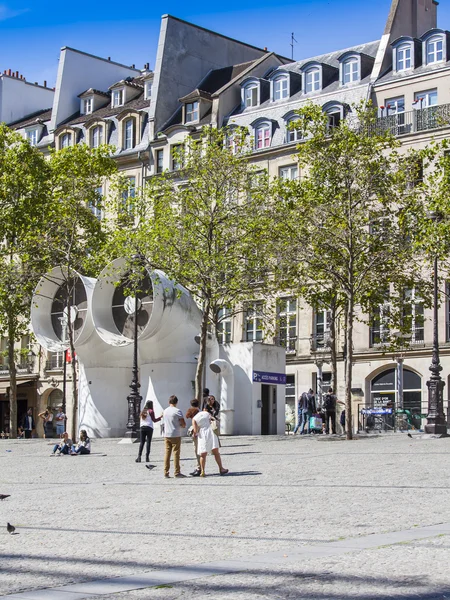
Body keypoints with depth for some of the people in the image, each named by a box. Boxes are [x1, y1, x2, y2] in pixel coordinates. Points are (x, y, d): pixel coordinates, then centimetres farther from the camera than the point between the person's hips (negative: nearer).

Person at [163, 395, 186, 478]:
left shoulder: (165, 411, 10)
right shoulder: (177, 411, -9)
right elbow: (183, 424, -12)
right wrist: (181, 425, 9)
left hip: (166, 435, 5)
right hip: (175, 435, -5)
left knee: (167, 453, 6)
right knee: (176, 453, -2)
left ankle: (166, 472, 5)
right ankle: (177, 472, -1)